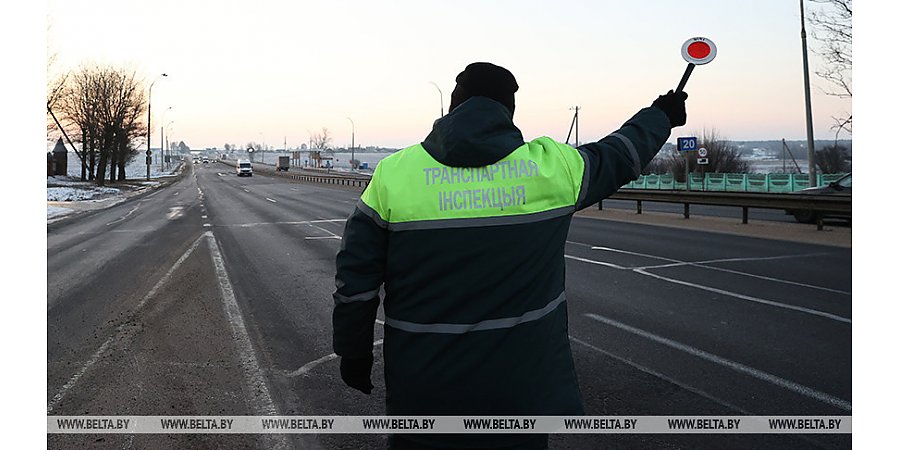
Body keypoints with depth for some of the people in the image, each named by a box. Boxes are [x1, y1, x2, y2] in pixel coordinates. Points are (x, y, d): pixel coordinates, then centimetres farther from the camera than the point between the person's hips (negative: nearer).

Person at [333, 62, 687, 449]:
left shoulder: (393, 173, -7)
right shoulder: (550, 166, -5)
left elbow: (355, 280, -4)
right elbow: (618, 156, 14)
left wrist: (354, 355, 9)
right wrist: (661, 116, 34)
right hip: (520, 388, 1)